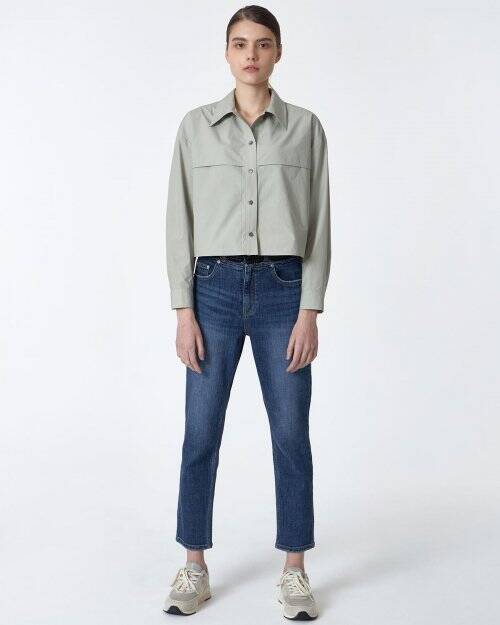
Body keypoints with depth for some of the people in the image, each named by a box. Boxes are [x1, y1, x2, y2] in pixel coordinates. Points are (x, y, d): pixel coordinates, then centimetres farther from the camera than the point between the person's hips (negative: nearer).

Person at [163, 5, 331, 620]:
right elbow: (180, 221, 3)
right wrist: (184, 311, -4)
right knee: (201, 434, 4)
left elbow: (318, 224, 1)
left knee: (291, 435, 4)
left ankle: (294, 570, 20)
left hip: (283, 289, 0)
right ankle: (194, 567, 21)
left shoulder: (305, 127, 4)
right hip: (215, 288, 1)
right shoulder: (195, 126, 5)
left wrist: (309, 311, -6)